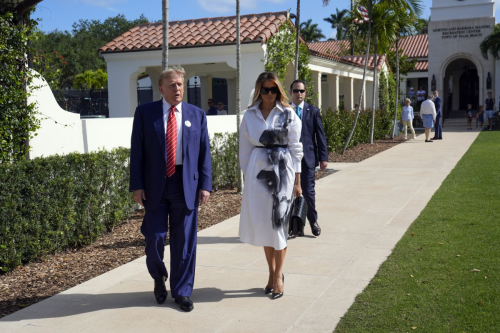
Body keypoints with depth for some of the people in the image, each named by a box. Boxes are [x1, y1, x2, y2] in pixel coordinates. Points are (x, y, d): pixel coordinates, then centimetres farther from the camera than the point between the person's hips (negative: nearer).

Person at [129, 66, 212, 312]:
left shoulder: (197, 115, 7)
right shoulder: (145, 113, 3)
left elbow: (204, 152, 5)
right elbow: (137, 151, 0)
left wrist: (205, 185, -3)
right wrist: (137, 185, -6)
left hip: (186, 185, 1)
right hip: (155, 185, -1)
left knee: (184, 241, 5)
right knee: (154, 238, 3)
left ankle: (182, 292, 20)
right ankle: (159, 278, 33)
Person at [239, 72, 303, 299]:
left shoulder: (288, 114, 0)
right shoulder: (250, 115, 7)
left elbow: (295, 148, 0)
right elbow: (245, 149, 10)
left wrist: (297, 180, -3)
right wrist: (247, 175, 6)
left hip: (282, 171, -3)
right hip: (258, 171, 3)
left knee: (278, 223, -2)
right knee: (262, 223, 7)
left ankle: (278, 275, 9)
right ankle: (272, 272, 21)